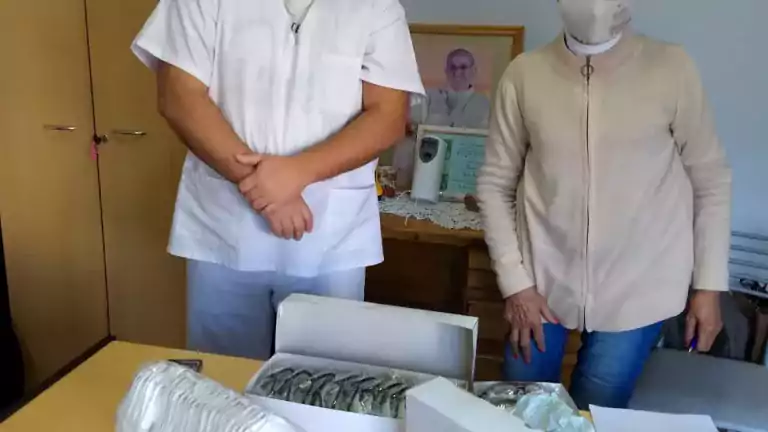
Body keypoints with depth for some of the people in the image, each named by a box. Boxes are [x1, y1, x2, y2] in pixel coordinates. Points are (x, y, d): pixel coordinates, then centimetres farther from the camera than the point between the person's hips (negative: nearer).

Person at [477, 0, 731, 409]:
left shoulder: (671, 69, -7)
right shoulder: (525, 74, -5)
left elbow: (711, 181, 2)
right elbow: (495, 184, 0)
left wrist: (708, 284, 2)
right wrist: (515, 282, -5)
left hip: (637, 289, -1)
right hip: (543, 281, 1)